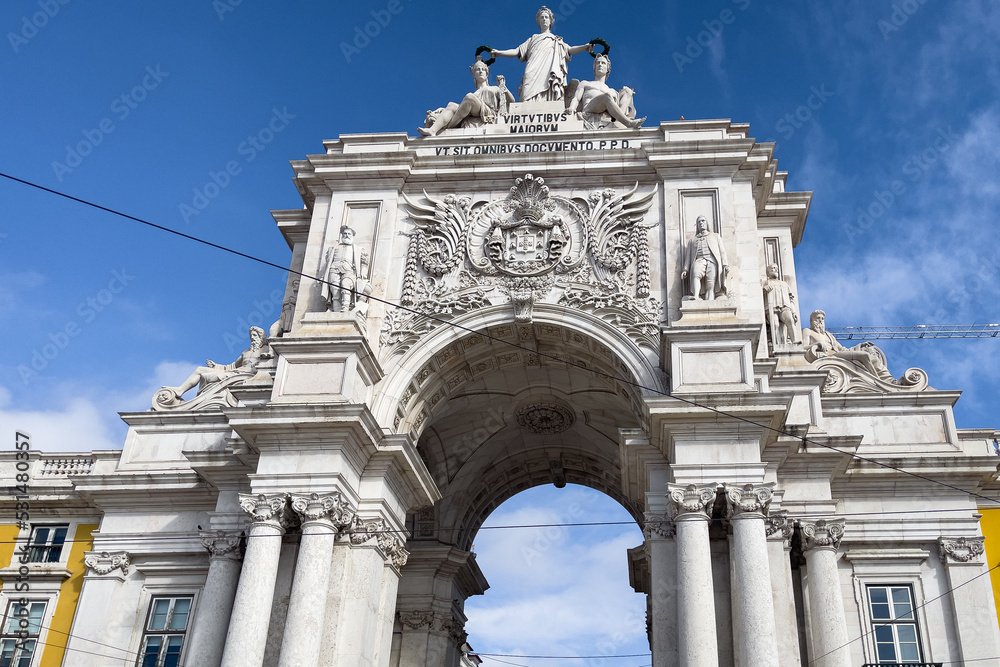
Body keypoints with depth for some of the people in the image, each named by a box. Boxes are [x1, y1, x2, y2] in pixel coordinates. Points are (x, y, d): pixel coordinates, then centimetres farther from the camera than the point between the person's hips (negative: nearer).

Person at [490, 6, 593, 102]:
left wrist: (585, 47, -5)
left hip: (549, 73, 0)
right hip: (533, 73, 0)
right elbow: (517, 51, 25)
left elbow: (569, 50, 14)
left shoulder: (557, 40, 29)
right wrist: (499, 52, 11)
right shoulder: (533, 39, 32)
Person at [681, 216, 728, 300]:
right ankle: (696, 297, -54)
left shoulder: (715, 236, 30)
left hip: (713, 260, 0)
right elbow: (688, 256, 23)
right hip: (699, 260, 0)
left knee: (710, 286, -23)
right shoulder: (692, 240, 32)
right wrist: (685, 269, 6)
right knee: (695, 273, -37)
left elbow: (722, 251, 19)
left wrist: (725, 265, 1)